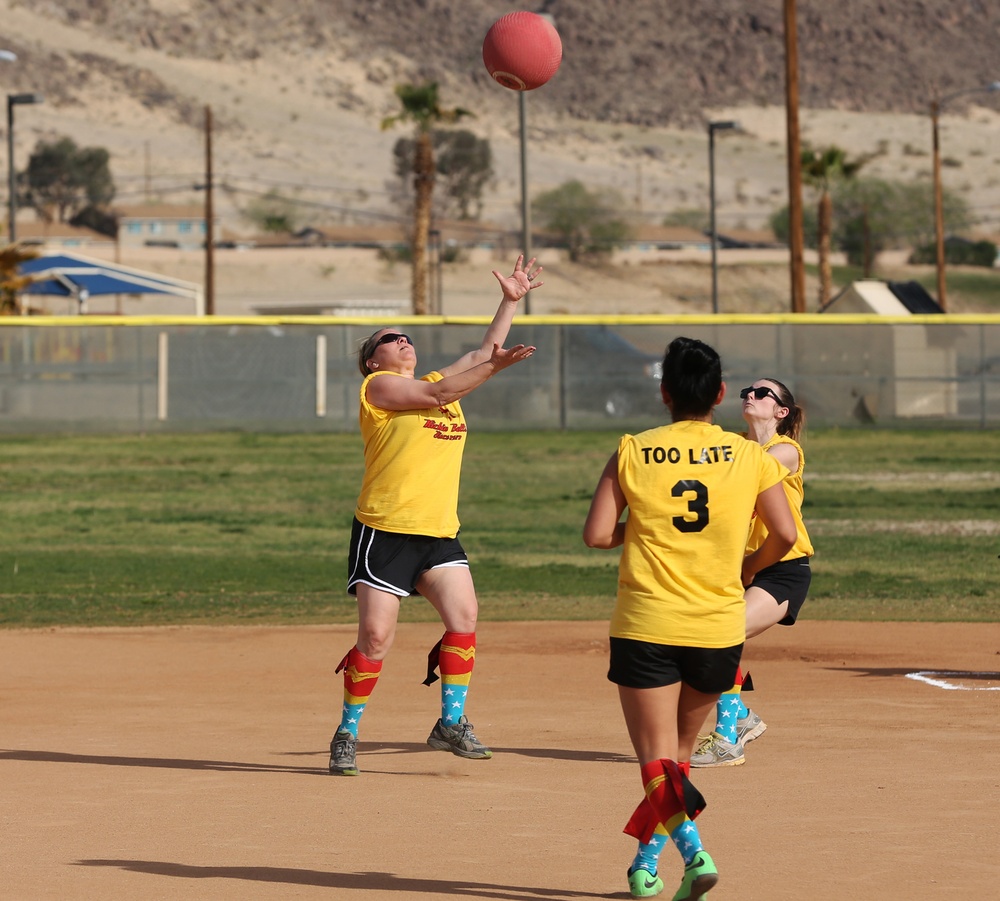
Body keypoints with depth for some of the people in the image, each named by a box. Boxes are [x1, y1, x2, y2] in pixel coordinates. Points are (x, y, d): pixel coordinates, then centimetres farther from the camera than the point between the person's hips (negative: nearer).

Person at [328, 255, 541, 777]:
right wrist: (495, 367, -17)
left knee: (463, 616, -11)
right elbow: (437, 394, -13)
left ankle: (451, 723, 0)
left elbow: (481, 353, 28)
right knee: (375, 636, -8)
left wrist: (511, 300, 27)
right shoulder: (379, 386, -1)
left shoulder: (438, 380, 21)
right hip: (384, 532, -6)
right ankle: (347, 736, 5)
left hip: (439, 533, 6)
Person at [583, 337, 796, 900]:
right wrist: (745, 569, 13)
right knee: (678, 756, 20)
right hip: (719, 630, 2)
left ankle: (692, 849, -25)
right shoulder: (750, 456, 1)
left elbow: (597, 535, -5)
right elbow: (784, 535, -6)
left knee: (659, 761, -1)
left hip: (645, 626, -2)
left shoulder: (632, 453, 0)